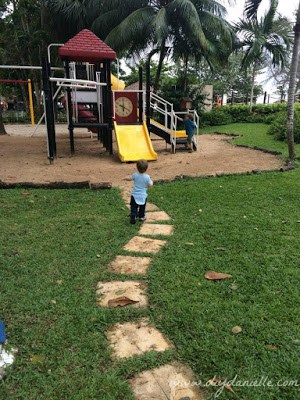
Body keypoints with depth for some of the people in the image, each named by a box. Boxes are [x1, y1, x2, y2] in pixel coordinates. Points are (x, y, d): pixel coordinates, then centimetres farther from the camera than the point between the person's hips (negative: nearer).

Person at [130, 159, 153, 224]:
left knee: (133, 207, 7)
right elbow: (150, 185, -11)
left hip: (134, 195, 0)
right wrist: (151, 182, 10)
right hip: (143, 196, 0)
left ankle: (133, 217, -7)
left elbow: (132, 178, 10)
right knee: (142, 207, 21)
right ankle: (141, 216, 33)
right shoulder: (147, 177, -16)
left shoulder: (135, 175, -11)